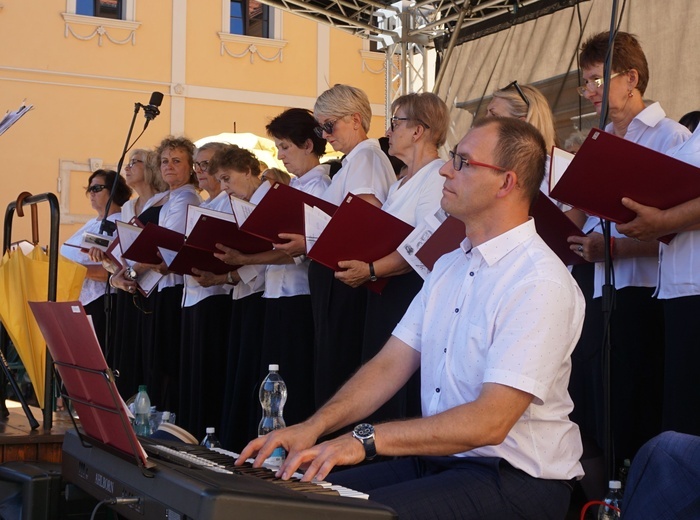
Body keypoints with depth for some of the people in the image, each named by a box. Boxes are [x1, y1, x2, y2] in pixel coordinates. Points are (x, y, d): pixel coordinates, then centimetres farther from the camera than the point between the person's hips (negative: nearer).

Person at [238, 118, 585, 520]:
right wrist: (313, 427, -7)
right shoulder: (448, 267, 13)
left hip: (515, 479, -8)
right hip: (438, 457, 8)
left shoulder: (540, 283, -17)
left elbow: (490, 421, -24)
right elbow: (391, 364, 8)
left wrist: (365, 440, -27)